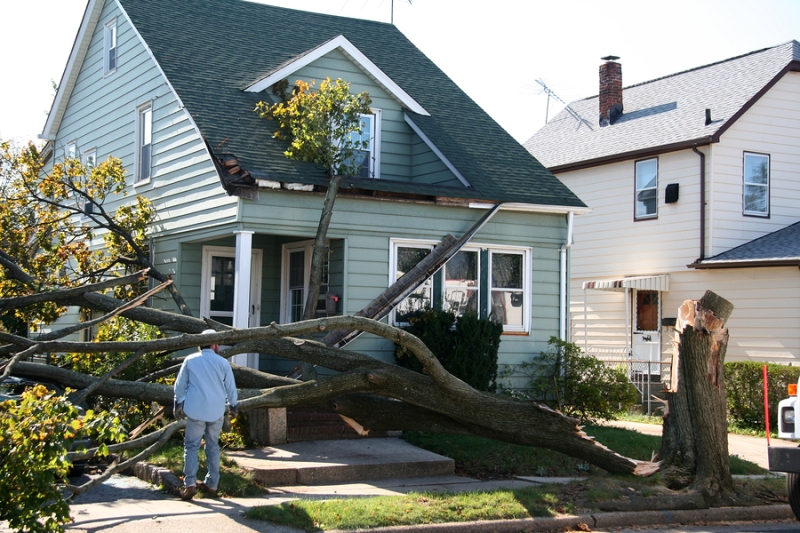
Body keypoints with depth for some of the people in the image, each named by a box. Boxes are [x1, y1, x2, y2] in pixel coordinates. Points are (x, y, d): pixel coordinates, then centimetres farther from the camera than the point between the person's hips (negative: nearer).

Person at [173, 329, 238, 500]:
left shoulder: (190, 360, 1)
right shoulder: (222, 363, 1)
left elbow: (180, 385, 7)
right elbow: (231, 388, 7)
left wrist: (178, 404, 20)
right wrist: (234, 406, 23)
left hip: (195, 410, -1)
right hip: (216, 411, 1)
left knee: (191, 446, 1)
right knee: (213, 447, 13)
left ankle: (190, 484, -11)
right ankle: (212, 484, 15)